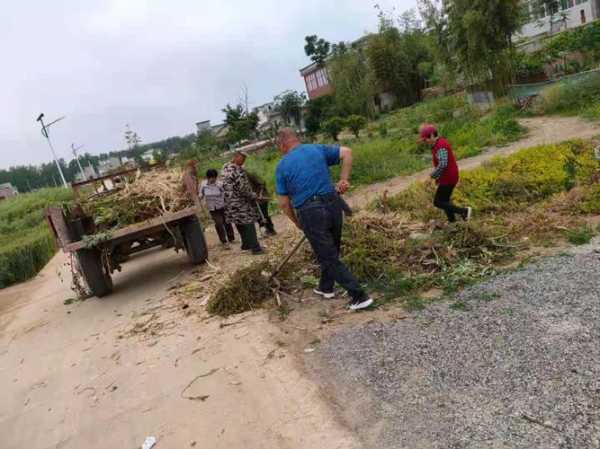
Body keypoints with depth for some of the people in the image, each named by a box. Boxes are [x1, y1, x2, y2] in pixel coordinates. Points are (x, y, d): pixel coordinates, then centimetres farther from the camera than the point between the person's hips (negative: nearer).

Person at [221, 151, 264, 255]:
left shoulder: (225, 168, 9)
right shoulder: (237, 170, -20)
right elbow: (243, 188, -23)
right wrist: (253, 195, -9)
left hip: (231, 202, 9)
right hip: (241, 202, -9)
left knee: (241, 225, 18)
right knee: (248, 224, -3)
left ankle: (246, 244, 29)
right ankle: (255, 248, 0)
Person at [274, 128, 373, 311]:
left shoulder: (282, 166, 0)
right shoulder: (317, 149, 9)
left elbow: (284, 203, 1)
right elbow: (346, 152, 2)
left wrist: (297, 223, 14)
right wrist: (343, 179, 3)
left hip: (309, 212, -5)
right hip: (332, 203, 5)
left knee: (329, 257, 4)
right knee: (331, 250, 23)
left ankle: (359, 296, 3)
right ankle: (325, 287, 40)